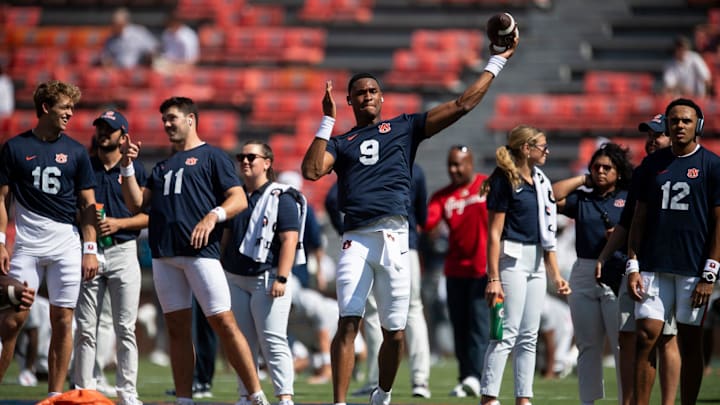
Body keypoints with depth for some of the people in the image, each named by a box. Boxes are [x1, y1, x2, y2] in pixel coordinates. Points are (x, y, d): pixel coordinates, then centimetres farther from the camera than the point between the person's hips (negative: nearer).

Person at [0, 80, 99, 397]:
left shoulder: (75, 152, 8)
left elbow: (87, 205, 9)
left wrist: (90, 249, 1)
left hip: (66, 246, 2)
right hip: (27, 246, -2)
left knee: (62, 322, 1)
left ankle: (55, 394, 7)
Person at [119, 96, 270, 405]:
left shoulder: (212, 157, 7)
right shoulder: (163, 166, 25)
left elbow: (239, 199, -3)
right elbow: (136, 204, 19)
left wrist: (213, 216, -19)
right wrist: (127, 166, 11)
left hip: (200, 252, -6)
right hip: (164, 254, 6)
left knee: (224, 323, -12)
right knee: (177, 329, 5)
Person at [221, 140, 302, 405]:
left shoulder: (281, 197, -5)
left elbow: (290, 239, -12)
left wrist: (281, 278, -20)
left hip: (267, 278, -7)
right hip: (236, 279, 7)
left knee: (273, 342, -11)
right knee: (243, 343, 7)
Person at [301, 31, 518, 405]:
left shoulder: (404, 127, 17)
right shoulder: (339, 143, 19)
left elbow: (462, 105, 14)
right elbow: (312, 171, -1)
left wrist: (496, 62, 12)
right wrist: (327, 121, 0)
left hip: (394, 239, 0)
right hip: (356, 240, 0)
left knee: (394, 333, 2)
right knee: (348, 324, -12)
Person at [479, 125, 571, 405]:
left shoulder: (542, 182, 16)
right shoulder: (505, 181, -9)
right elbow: (494, 232, -13)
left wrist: (556, 275, 16)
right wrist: (493, 278, -19)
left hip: (537, 263, 8)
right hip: (513, 259, -8)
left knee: (529, 337, 7)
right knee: (507, 333, -12)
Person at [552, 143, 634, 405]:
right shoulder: (581, 199, 15)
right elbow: (551, 197, 3)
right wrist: (583, 179, 10)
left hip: (618, 277, -4)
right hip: (584, 274, 4)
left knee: (623, 345, -9)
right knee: (588, 346, 7)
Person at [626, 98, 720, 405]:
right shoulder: (652, 164, 12)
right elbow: (639, 218, 14)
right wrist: (632, 266, 4)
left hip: (693, 271, -3)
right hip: (654, 267, 3)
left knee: (689, 344, 2)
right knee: (646, 337, -4)